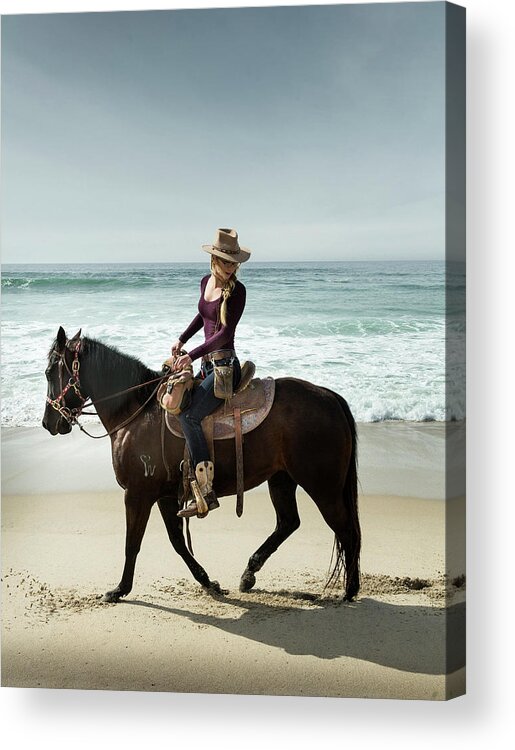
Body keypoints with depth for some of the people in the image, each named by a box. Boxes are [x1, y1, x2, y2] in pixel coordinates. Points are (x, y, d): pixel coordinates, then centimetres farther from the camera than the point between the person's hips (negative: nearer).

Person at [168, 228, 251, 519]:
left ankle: (206, 492, -20)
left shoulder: (237, 290, -12)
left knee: (189, 414, -22)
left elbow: (225, 333, -19)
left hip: (225, 364, -9)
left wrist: (192, 355, -23)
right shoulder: (206, 282, 9)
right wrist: (182, 339, 19)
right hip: (207, 363, 9)